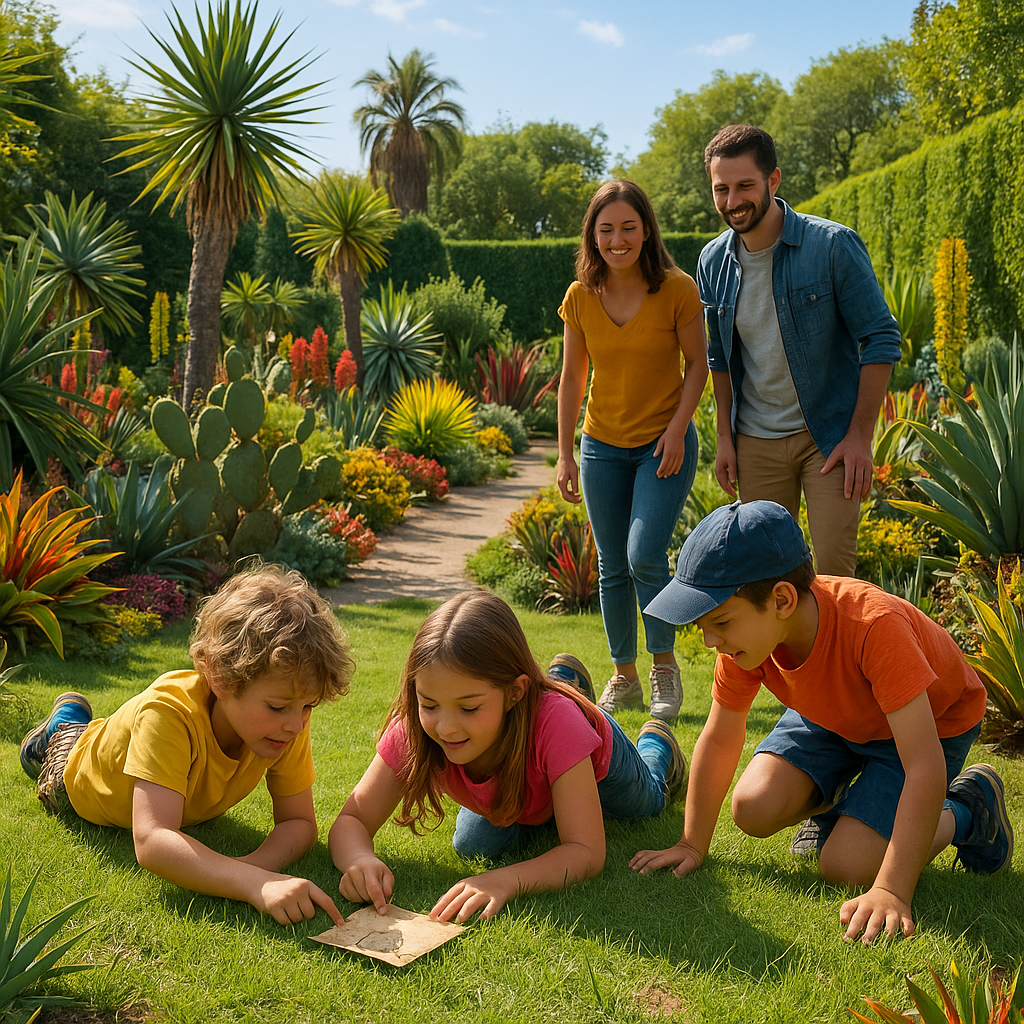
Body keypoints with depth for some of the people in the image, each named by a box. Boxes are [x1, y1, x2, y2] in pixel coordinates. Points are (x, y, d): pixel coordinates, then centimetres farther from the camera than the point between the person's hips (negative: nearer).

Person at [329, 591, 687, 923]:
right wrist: (361, 860, -59)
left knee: (644, 802, 26)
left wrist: (506, 880, -66)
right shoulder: (414, 729, -41)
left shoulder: (554, 722, -50)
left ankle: (655, 741, 60)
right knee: (473, 847, 22)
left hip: (595, 761, -1)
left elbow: (586, 851, -49)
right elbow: (352, 820, -36)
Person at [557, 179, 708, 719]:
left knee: (645, 556, -16)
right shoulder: (580, 296, -2)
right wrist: (565, 454, 3)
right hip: (603, 446, 3)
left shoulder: (677, 289, -11)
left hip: (664, 444, -3)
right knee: (612, 567, 7)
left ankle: (665, 664, 8)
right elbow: (572, 376, 5)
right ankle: (624, 677, 24)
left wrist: (677, 428, -14)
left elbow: (697, 363, -2)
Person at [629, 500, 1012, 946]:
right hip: (833, 715, 5)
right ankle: (830, 802, 17)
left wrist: (891, 892, -45)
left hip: (930, 720, -5)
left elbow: (925, 767, -42)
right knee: (754, 809, -15)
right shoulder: (745, 629, -24)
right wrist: (692, 845, -5)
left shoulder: (874, 625, -43)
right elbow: (719, 740, -9)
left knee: (844, 866, -17)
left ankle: (967, 810, 6)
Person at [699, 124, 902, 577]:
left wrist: (860, 436, -13)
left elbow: (881, 340, -10)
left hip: (829, 435, -4)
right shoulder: (713, 262, 1)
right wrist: (725, 437, 8)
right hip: (755, 442, 4)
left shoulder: (833, 245, -13)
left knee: (833, 568, -9)